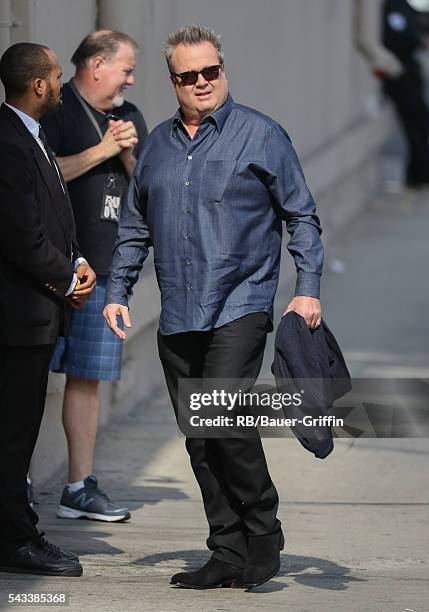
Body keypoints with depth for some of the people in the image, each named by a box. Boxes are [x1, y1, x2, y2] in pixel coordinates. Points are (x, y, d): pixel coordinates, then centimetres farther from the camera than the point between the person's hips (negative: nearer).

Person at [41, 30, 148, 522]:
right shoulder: (53, 109, -4)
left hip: (106, 269, 7)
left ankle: (80, 488, 8)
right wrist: (102, 151, -12)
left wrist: (128, 156, -1)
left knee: (87, 377, 7)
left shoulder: (129, 118, 18)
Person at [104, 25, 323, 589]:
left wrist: (308, 289, -6)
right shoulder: (159, 144, 13)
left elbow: (300, 216, 1)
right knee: (199, 441, 4)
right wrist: (117, 292, 13)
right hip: (178, 318, 6)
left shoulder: (259, 134, -1)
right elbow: (135, 227, 21)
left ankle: (263, 532, -3)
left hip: (240, 306, -5)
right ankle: (229, 554, 10)